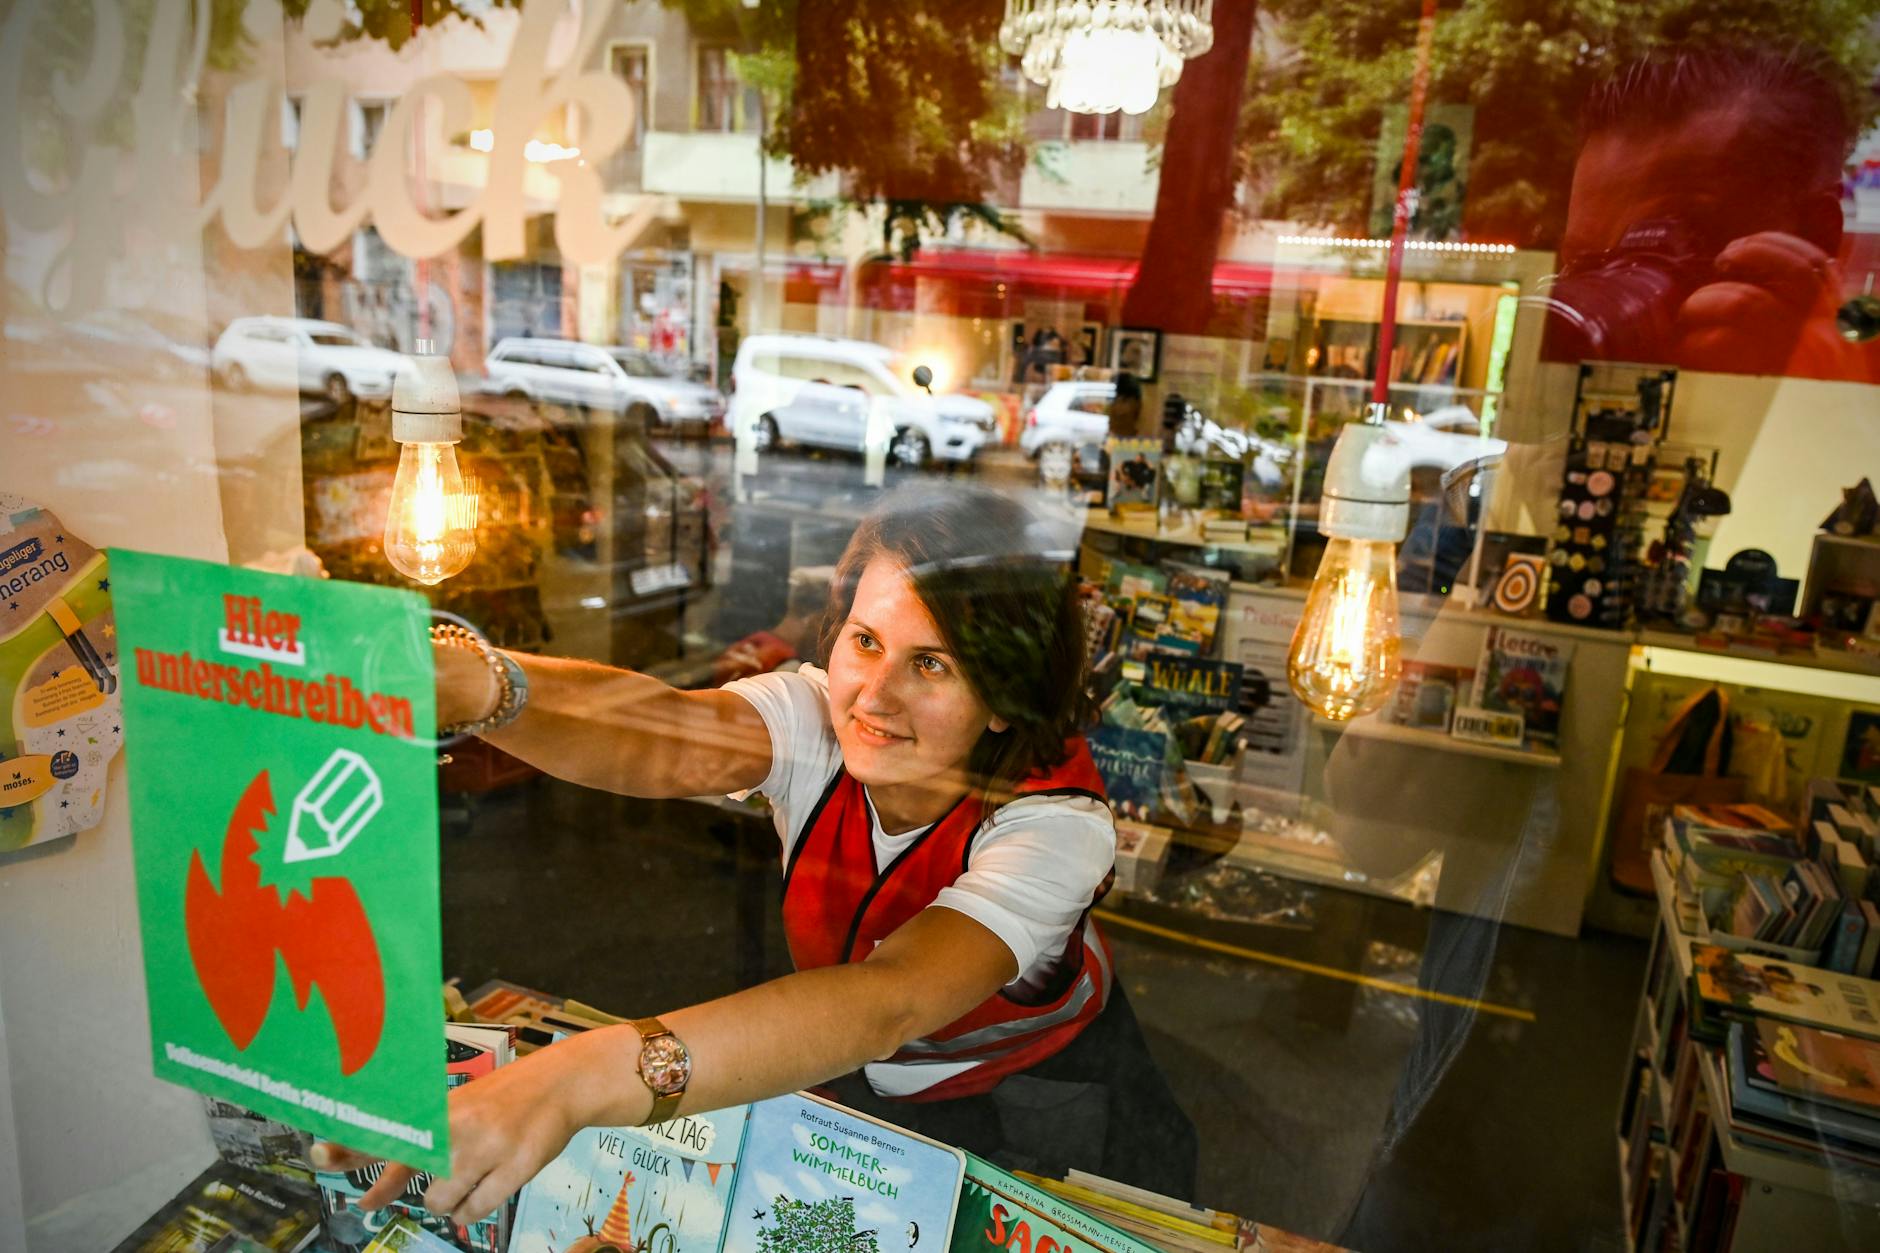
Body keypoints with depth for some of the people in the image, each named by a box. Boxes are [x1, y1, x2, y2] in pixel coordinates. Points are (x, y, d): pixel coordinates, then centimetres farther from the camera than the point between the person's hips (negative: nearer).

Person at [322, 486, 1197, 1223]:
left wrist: (584, 1078, -63)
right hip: (843, 1080, 2)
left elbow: (890, 1000, -50)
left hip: (1034, 1104, -2)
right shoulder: (816, 719, -23)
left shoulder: (1057, 825, -33)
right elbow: (666, 745, -44)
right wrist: (468, 681, -65)